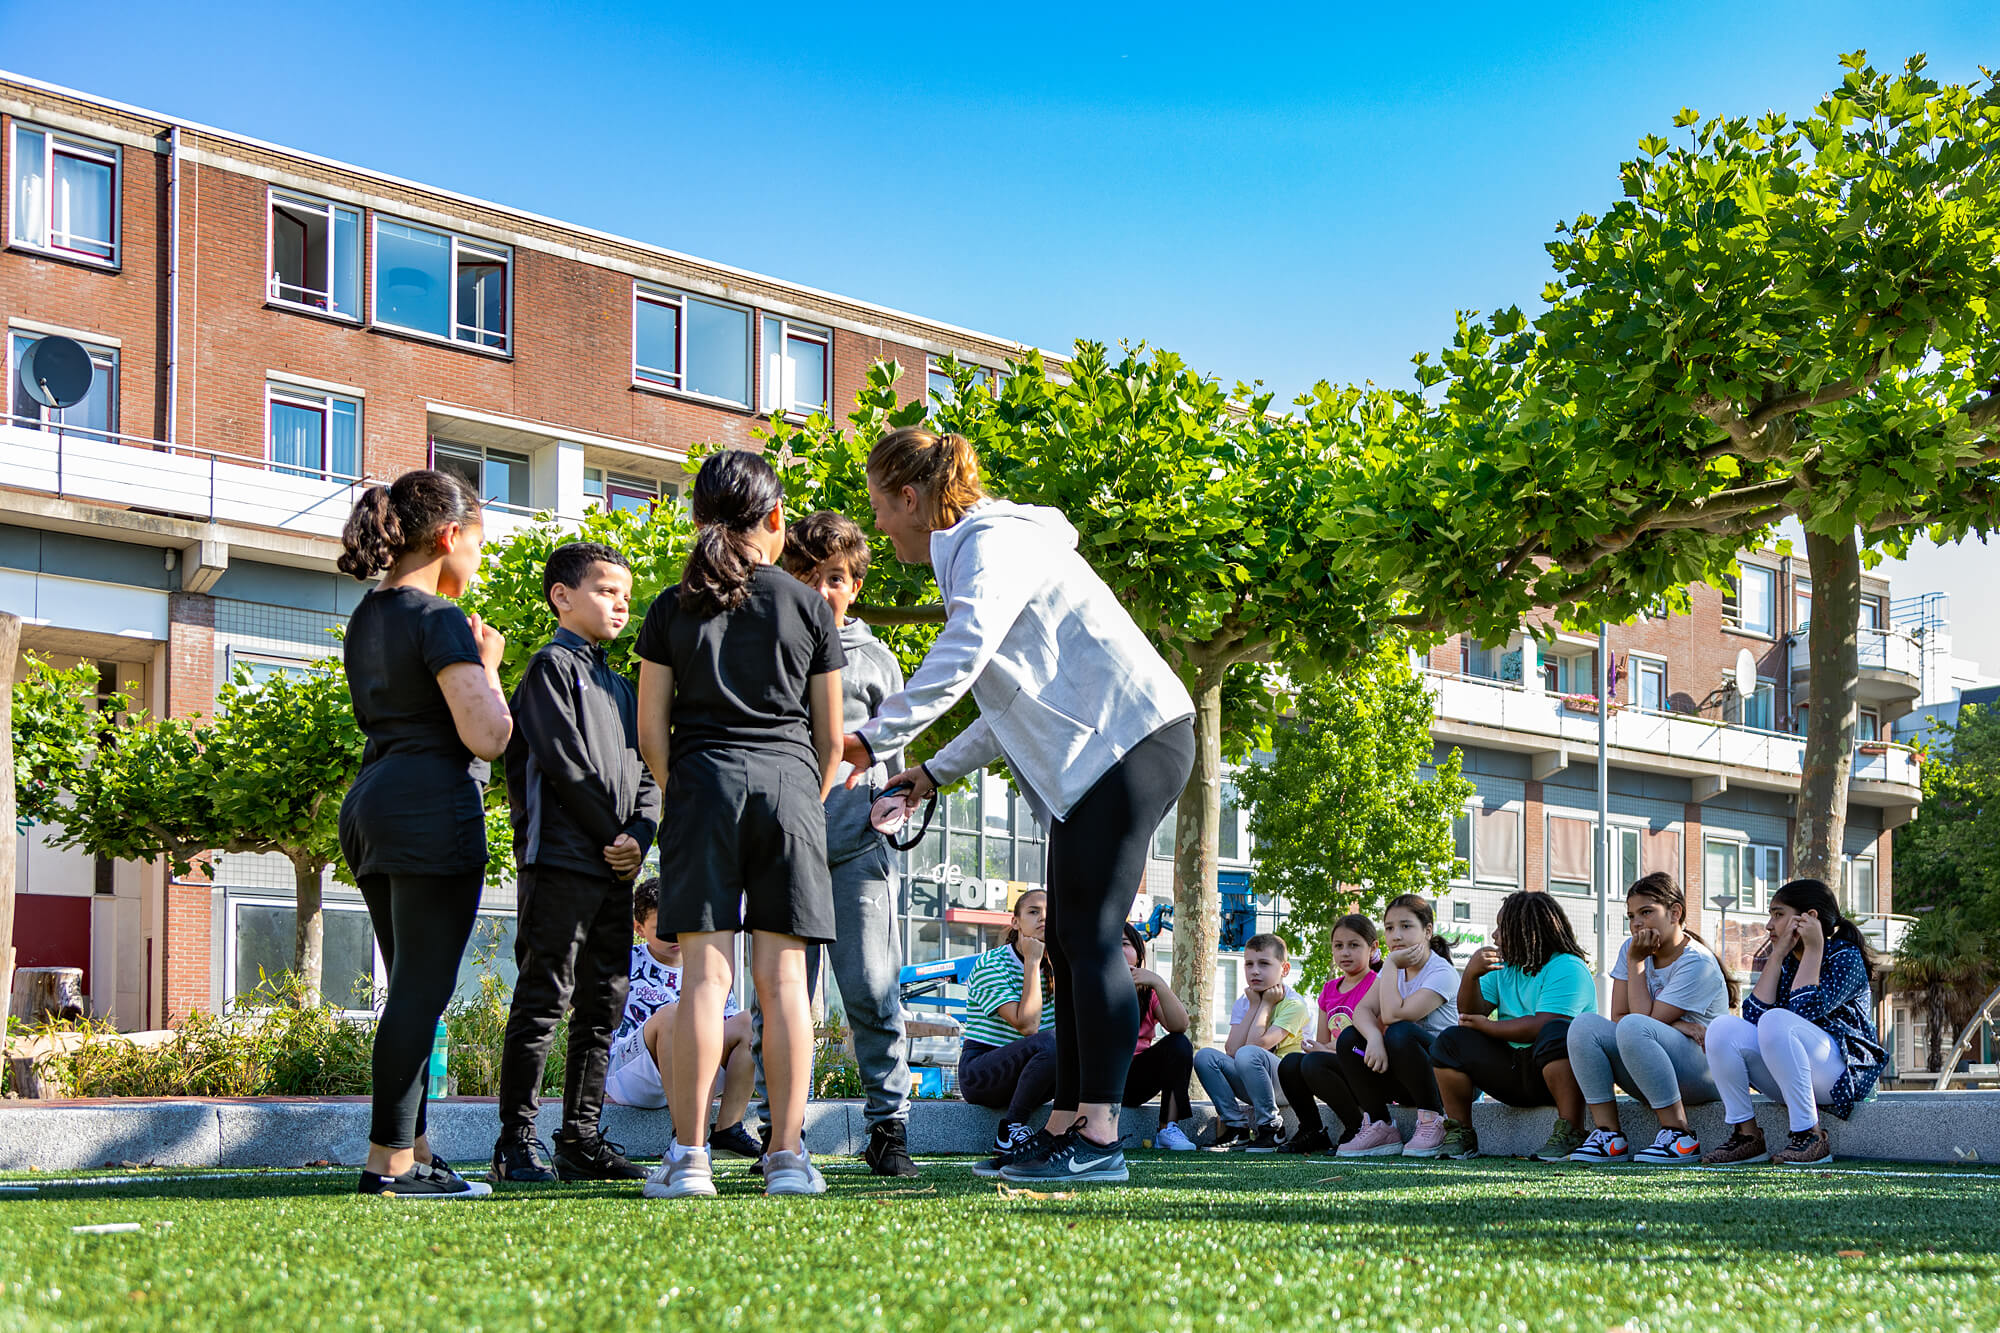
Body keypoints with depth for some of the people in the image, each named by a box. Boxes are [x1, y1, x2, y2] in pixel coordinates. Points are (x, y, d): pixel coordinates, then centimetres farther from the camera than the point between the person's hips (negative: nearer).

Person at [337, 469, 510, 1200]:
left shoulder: (366, 618, 16)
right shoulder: (439, 619, -11)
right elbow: (488, 736, -17)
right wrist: (488, 664, 0)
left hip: (371, 804, 9)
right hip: (433, 809, -9)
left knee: (412, 992, 15)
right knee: (421, 994, -6)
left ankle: (412, 1152, 19)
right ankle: (389, 1161, -6)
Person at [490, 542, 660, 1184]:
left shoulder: (620, 685, 22)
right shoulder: (551, 666, -2)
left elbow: (644, 771, 16)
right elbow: (566, 762, -12)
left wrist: (638, 836, -2)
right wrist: (612, 834, -9)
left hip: (615, 867, 8)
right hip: (560, 859, -8)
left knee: (603, 1004, 8)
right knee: (544, 999, -8)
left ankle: (581, 1138, 14)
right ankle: (517, 1141, -5)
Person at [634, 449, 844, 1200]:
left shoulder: (673, 610, 7)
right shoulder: (808, 607, 7)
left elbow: (651, 731, 6)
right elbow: (831, 734, 9)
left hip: (703, 780, 0)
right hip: (789, 784, 0)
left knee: (705, 974, -3)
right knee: (783, 975, 1)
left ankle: (688, 1156, -7)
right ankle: (787, 1156, 1)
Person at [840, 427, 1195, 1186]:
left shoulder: (993, 543, -10)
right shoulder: (978, 551, 21)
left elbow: (960, 655, -28)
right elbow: (1016, 702, 28)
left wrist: (876, 738, -29)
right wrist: (935, 772, 26)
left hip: (1133, 740, -11)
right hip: (1090, 759, 11)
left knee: (1092, 934, -15)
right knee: (1067, 943, 7)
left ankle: (1099, 1136, -18)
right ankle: (1066, 1125, 9)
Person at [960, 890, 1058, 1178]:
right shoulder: (991, 964, -12)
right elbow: (1027, 1025, -24)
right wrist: (1032, 962, -19)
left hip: (1019, 1073, 7)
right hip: (980, 1072, -7)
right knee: (1050, 1042, -34)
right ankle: (1010, 1131, -18)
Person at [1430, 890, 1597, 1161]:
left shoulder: (1567, 968, -11)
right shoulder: (1503, 967, 14)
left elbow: (1542, 1025, -23)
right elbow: (1471, 1013, 7)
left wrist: (1487, 1026, -10)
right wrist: (1470, 975, -11)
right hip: (1512, 1070, 7)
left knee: (1555, 1033, -37)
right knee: (1451, 1040, -4)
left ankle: (1569, 1133, -37)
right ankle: (1460, 1134, -3)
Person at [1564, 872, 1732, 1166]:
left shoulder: (1697, 962, -14)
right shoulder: (1630, 949, 6)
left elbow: (1643, 1018, -19)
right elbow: (1617, 1017, -2)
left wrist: (1636, 962, -13)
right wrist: (1675, 1025, -17)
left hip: (1704, 1073, -7)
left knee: (1633, 1027, -34)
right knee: (1585, 1024, -17)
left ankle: (1679, 1135, -27)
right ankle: (1608, 1134, -20)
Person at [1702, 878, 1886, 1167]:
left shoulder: (1845, 957, -5)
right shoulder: (1784, 963, 15)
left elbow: (1806, 1011, -22)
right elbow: (1753, 1015, -3)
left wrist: (1814, 948, -15)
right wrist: (1777, 956, -3)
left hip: (1843, 1073, -7)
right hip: (1786, 1080, 7)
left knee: (1776, 1021, -33)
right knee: (1724, 1027, -16)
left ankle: (1811, 1135, -29)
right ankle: (1747, 1135, -16)